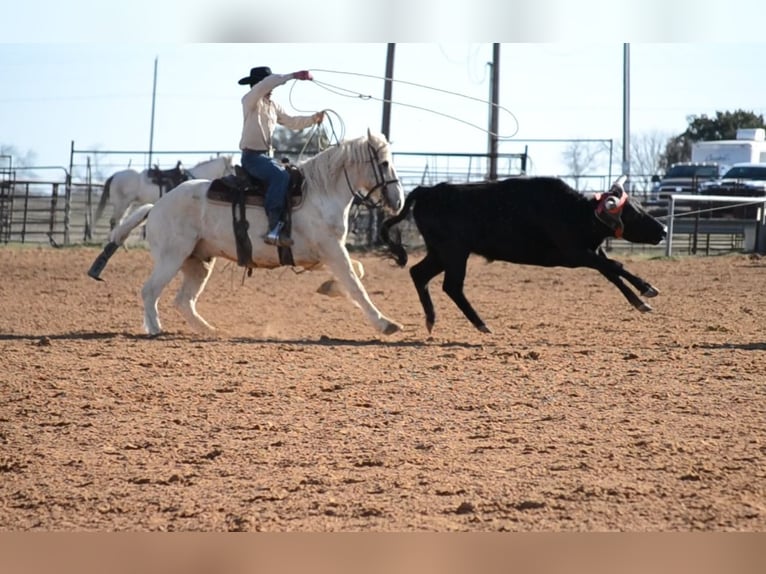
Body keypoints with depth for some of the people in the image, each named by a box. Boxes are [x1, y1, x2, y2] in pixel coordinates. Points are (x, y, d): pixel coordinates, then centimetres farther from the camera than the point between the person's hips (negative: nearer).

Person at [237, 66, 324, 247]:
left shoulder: (273, 106, 15)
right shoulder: (250, 101, -8)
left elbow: (291, 122, 19)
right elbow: (267, 83, -25)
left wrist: (313, 119, 5)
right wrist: (293, 76, -26)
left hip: (267, 156, 9)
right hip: (252, 156, -9)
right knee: (281, 176, -31)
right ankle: (274, 227, -38)